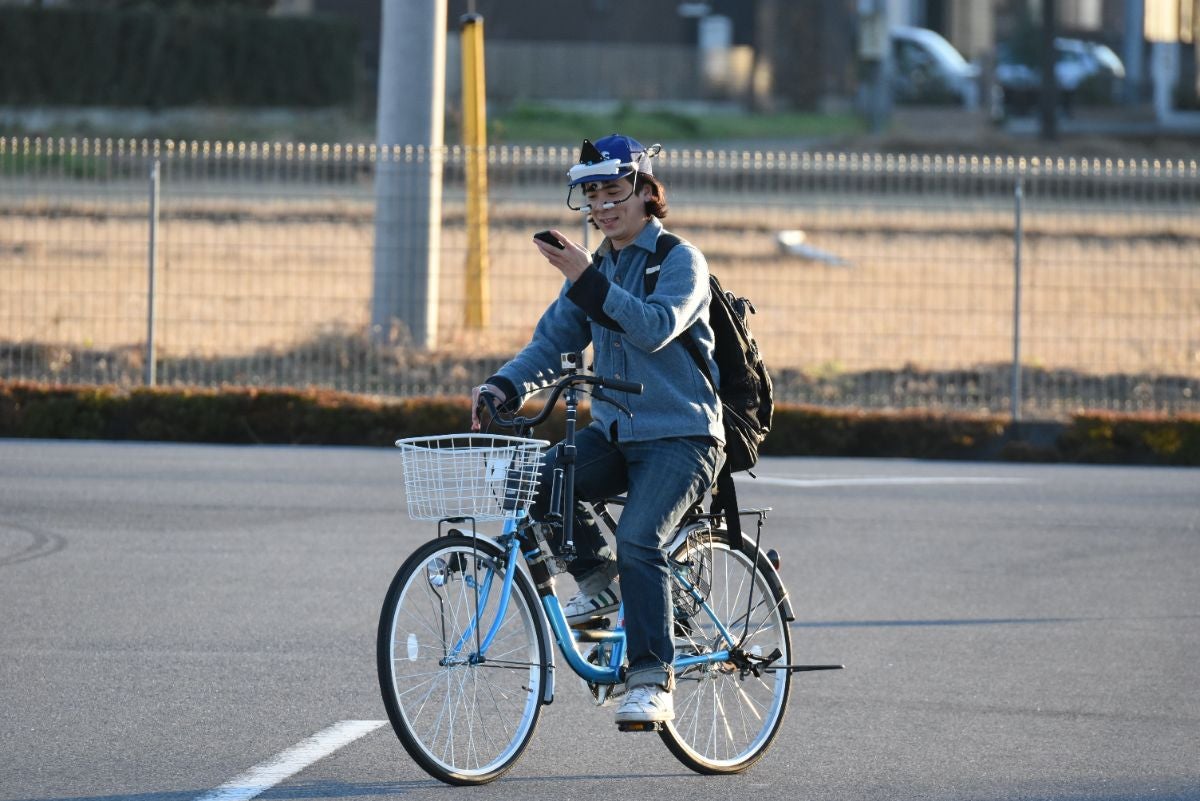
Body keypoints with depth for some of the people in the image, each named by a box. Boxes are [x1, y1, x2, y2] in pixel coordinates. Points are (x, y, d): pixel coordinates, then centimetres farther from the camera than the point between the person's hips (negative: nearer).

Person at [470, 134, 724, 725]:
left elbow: (656, 327, -24)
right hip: (615, 432, 6)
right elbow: (554, 340, 10)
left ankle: (652, 681, -23)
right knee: (537, 479, -22)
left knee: (638, 539, -28)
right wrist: (505, 385, -8)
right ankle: (599, 579, 1)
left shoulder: (680, 261, -7)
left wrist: (588, 281, -32)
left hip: (680, 437, -6)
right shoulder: (595, 267, 15)